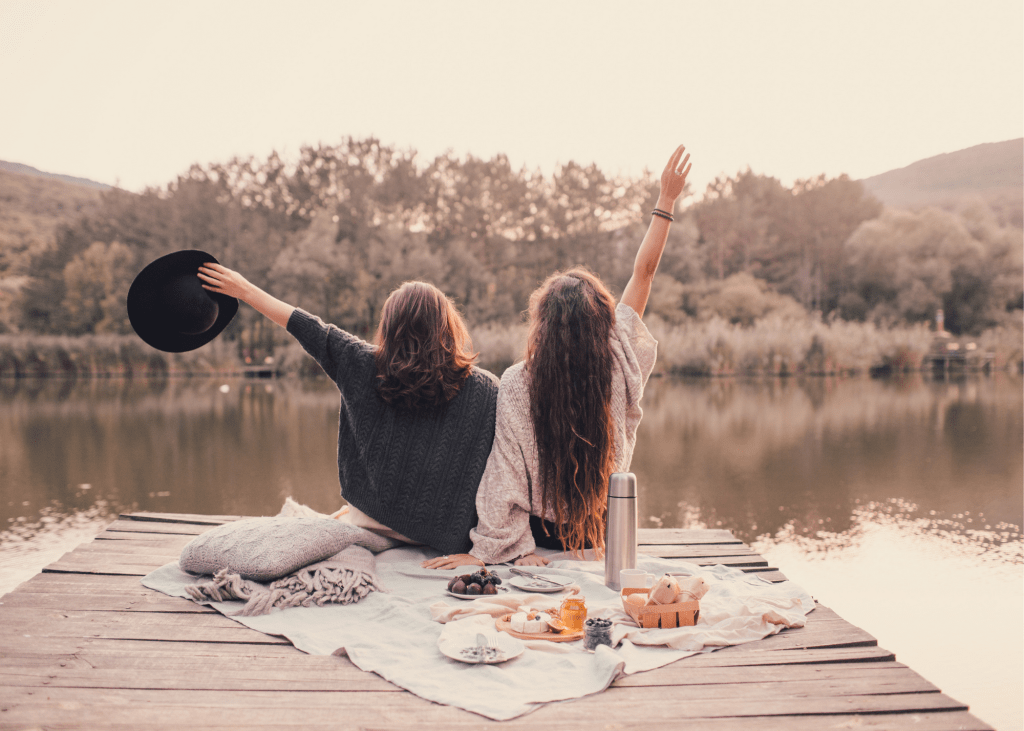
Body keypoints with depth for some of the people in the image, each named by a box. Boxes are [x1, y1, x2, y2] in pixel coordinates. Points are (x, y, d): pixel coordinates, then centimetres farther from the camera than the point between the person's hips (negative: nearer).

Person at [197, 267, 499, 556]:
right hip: (443, 534, -1)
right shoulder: (485, 388, -12)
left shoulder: (366, 367, -9)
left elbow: (308, 329, 1)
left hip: (372, 520, 1)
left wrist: (244, 290, 11)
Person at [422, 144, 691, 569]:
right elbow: (643, 274, -5)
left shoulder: (516, 384, -24)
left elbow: (506, 471, -20)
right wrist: (667, 200, 7)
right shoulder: (621, 365, -16)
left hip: (543, 533, -3)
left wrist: (485, 551, -11)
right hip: (602, 531, 3)